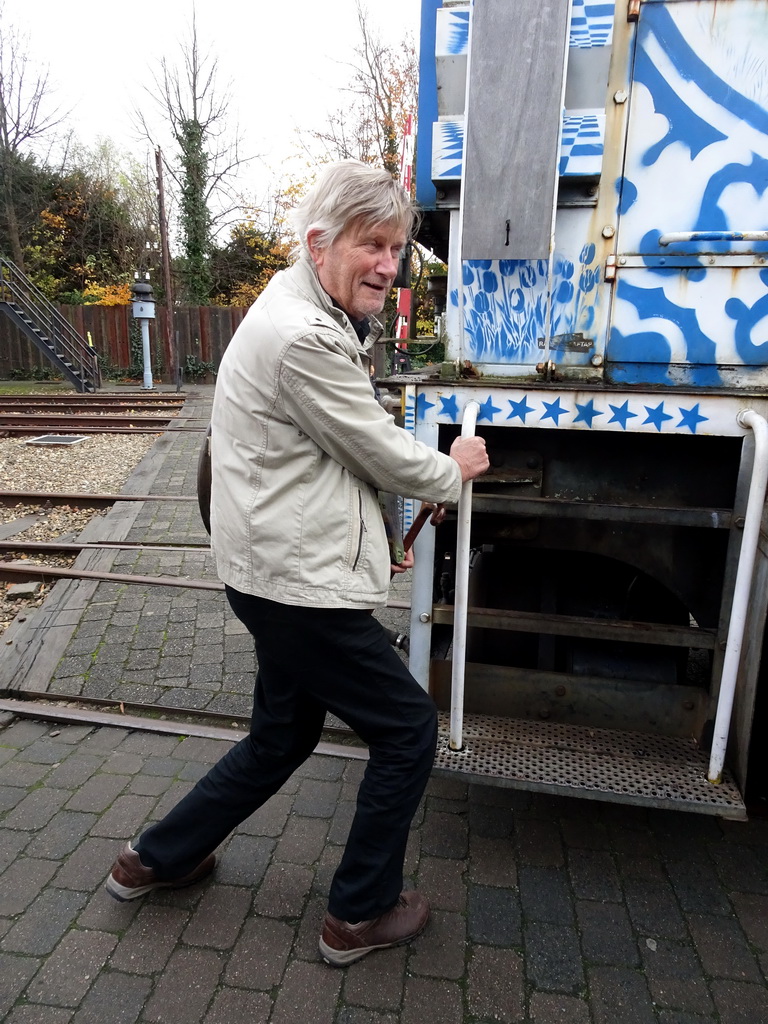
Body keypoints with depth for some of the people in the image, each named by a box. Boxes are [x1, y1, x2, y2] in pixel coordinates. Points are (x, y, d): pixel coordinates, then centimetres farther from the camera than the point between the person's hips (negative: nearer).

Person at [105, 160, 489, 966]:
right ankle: (359, 915, 26)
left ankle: (156, 860, 43)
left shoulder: (304, 316, 14)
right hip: (297, 583, -10)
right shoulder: (302, 338, -21)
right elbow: (384, 456, -13)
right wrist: (452, 473, 5)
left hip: (285, 573, 11)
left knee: (281, 738, 23)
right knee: (408, 729, 6)